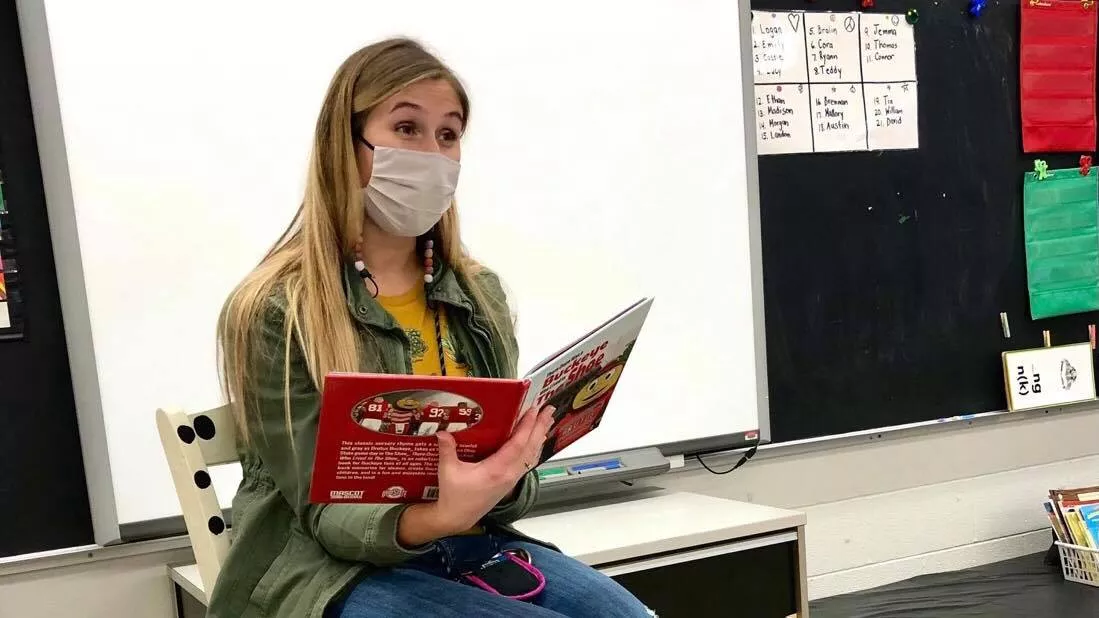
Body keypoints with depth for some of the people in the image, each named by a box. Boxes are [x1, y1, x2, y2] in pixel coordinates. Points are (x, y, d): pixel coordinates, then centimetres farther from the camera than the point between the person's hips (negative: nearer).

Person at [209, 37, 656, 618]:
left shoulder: (480, 294, 5)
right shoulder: (272, 311, -10)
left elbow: (509, 491, 6)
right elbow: (325, 510, -12)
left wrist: (504, 482, -18)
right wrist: (435, 517, -31)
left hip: (473, 546, 5)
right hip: (332, 570, -5)